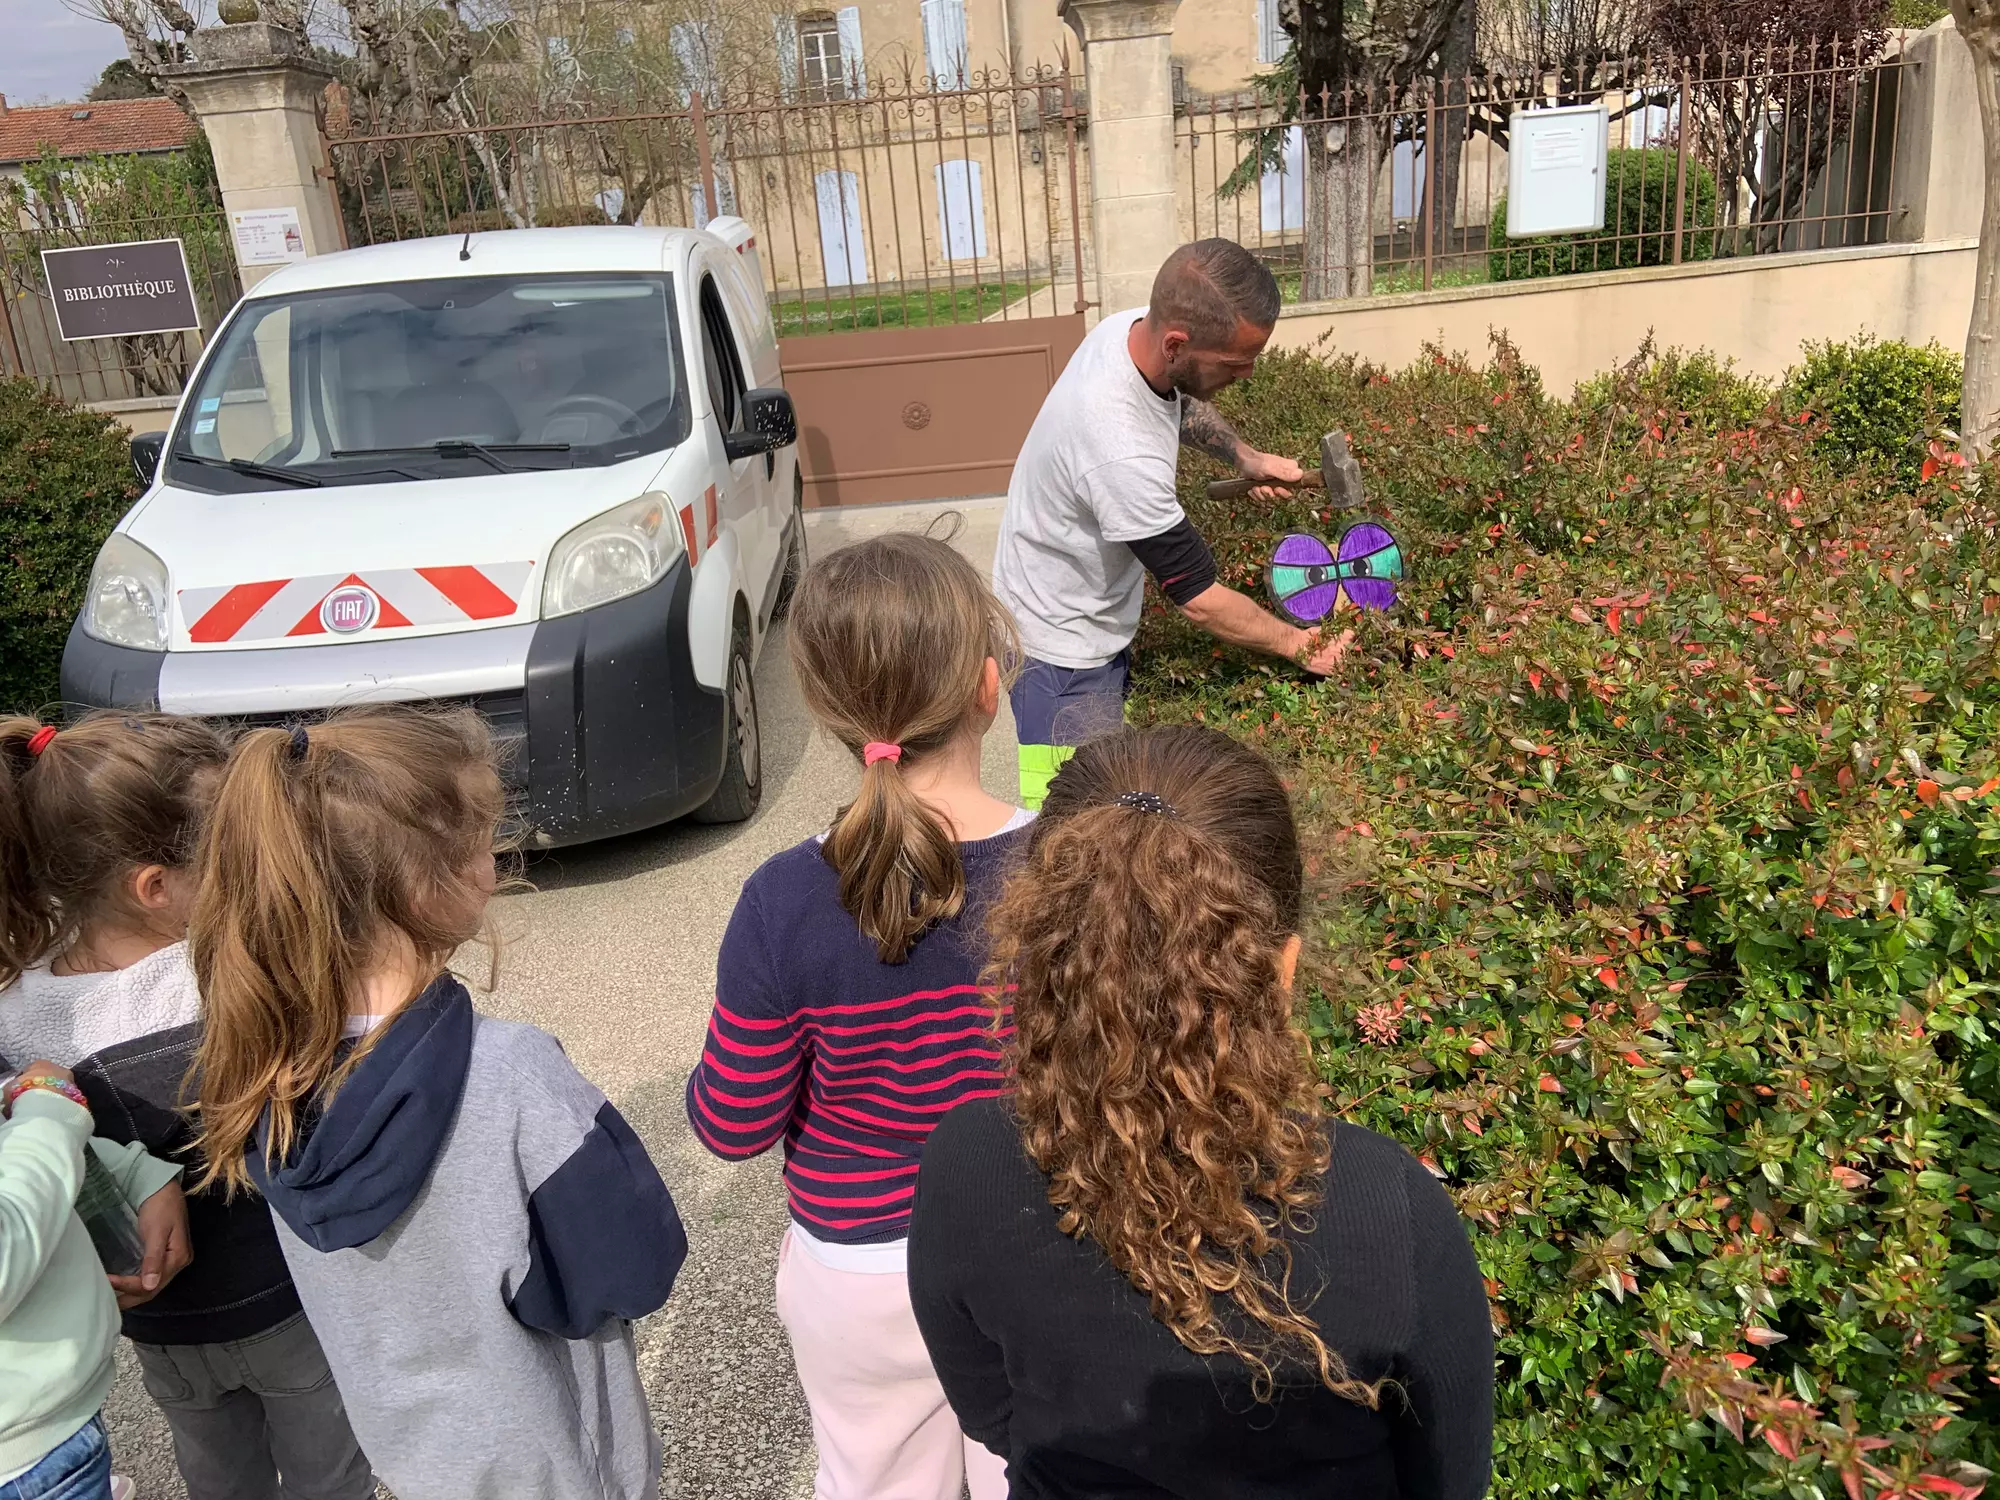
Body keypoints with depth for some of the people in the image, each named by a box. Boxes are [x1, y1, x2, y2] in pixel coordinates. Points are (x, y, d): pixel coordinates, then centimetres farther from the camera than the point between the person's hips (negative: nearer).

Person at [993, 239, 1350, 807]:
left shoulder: (1136, 325, -13)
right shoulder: (1121, 452, -39)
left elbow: (1182, 401, 16)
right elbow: (1199, 598, -27)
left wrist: (1244, 456, 1)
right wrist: (1298, 645, -14)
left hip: (1094, 616, 9)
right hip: (1065, 647, -9)